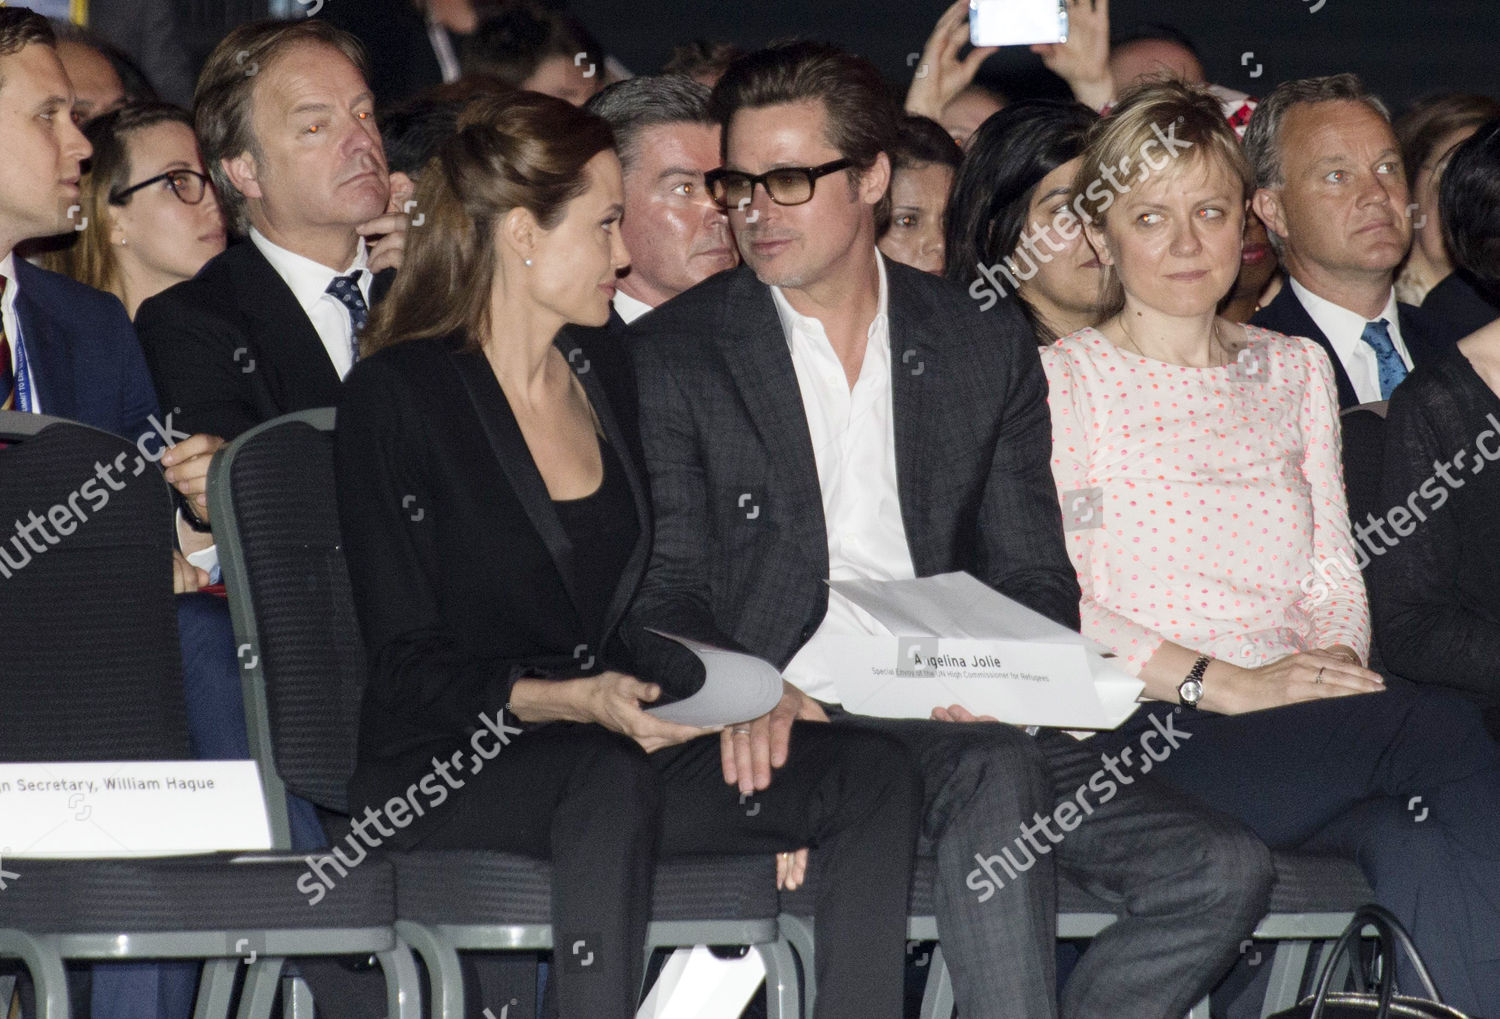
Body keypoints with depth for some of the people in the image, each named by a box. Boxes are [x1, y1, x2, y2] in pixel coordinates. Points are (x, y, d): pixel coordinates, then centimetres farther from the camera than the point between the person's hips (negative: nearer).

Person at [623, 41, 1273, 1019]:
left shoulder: (989, 347, 15)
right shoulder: (670, 356, 6)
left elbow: (1035, 577, 14)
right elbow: (660, 594, 0)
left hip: (964, 723, 4)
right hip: (798, 727, -4)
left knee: (1221, 870, -18)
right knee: (994, 773, -35)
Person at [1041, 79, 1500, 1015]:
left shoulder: (1296, 369, 24)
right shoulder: (1062, 380, 6)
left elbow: (1335, 573, 19)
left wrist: (1336, 657, -6)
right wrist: (1224, 683, -16)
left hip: (1300, 715, 5)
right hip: (1144, 729, -5)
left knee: (1422, 847, -33)